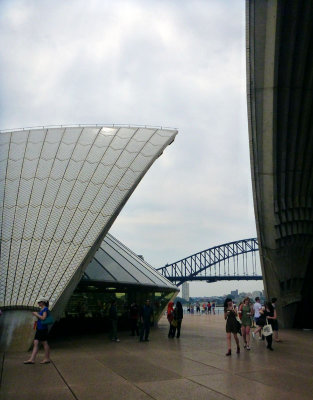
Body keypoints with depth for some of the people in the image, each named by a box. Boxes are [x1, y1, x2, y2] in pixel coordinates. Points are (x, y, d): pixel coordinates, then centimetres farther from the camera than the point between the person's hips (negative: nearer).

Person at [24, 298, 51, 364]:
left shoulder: (45, 309, -10)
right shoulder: (41, 309, 17)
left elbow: (43, 318, -21)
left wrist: (37, 314, -10)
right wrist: (36, 315, 6)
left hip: (43, 329, -9)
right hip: (39, 329, 9)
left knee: (44, 343, 0)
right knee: (35, 343, 4)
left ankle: (47, 359, 9)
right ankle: (32, 359, 2)